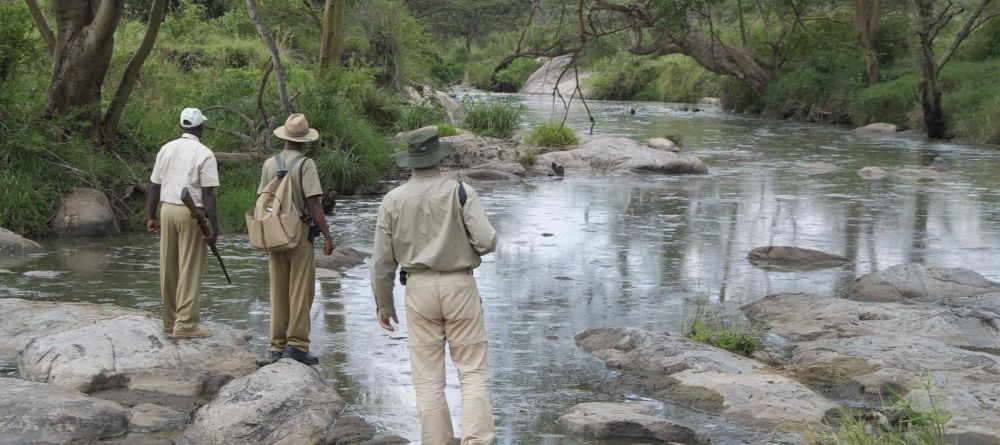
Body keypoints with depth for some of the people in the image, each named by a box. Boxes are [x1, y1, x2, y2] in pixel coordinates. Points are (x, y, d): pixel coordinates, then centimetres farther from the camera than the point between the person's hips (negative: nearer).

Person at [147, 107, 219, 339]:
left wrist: (152, 216, 18)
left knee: (169, 268, 11)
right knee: (190, 269, -2)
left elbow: (155, 186, 10)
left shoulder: (166, 149, 8)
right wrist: (213, 226, -11)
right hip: (191, 214, -6)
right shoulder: (204, 154, -8)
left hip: (167, 209, 6)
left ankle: (170, 320, 20)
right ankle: (185, 324, -2)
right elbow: (208, 194, -13)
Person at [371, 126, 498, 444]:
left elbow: (382, 260, 1)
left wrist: (383, 304, 13)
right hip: (459, 287, -1)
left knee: (428, 379, 8)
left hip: (419, 290, 2)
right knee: (473, 373, 3)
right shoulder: (460, 192, -7)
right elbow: (487, 241, -14)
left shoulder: (393, 200, 0)